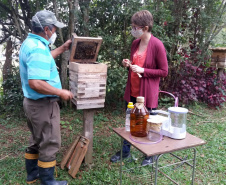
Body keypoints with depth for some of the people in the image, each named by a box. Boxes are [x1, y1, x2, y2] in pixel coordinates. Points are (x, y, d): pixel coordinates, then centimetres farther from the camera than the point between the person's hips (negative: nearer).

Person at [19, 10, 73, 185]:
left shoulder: (29, 42, 8)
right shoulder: (38, 49, -25)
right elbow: (35, 83, -33)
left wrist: (62, 48, 25)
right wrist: (61, 92, -22)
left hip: (33, 102, 11)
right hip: (43, 105, -10)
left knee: (38, 140, 23)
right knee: (50, 143, 5)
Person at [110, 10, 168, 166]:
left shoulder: (157, 45, -15)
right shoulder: (135, 43, 5)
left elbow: (164, 71, -13)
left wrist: (142, 70, -20)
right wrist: (129, 64, -2)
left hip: (148, 93, -6)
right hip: (132, 91, 7)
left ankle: (151, 155, 31)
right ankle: (125, 151, 36)